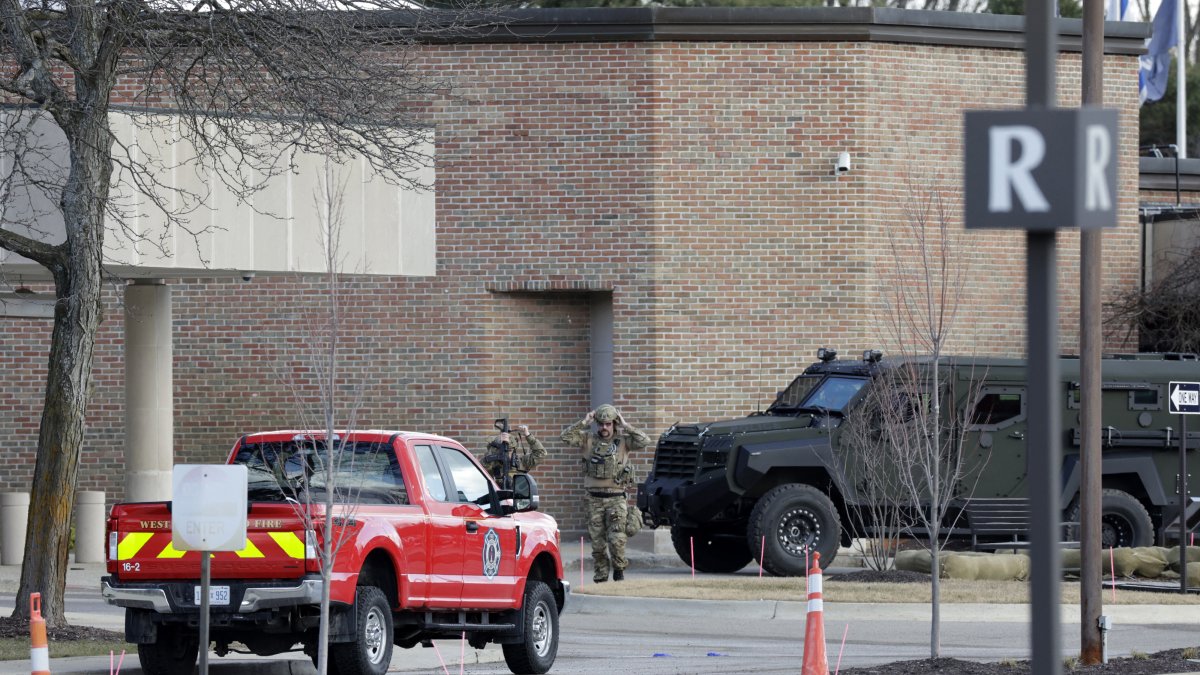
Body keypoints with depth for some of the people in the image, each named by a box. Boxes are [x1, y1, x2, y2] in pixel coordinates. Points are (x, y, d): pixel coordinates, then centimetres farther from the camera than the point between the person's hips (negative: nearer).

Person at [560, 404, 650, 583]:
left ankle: (619, 569, 9)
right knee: (597, 543, 5)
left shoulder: (623, 441, 2)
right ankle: (600, 578, 14)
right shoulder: (588, 439, 5)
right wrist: (583, 423, -8)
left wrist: (625, 426, -10)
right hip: (594, 499, 2)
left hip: (616, 499, -2)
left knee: (616, 539, -14)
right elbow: (566, 437, -5)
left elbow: (644, 441, -12)